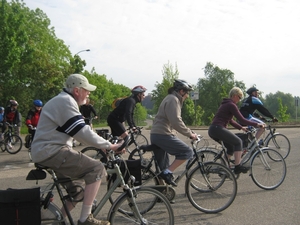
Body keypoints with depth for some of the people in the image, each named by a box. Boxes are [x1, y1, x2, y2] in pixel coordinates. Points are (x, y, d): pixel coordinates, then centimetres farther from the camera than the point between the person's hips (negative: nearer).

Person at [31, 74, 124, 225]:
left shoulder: (63, 101, 20)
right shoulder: (65, 101, -13)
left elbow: (80, 132, 23)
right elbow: (83, 133, -21)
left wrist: (104, 145, 17)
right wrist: (110, 146, -15)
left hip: (47, 152, 11)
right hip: (51, 152, -11)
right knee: (96, 168, -16)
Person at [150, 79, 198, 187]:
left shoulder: (170, 98, 22)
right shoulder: (173, 99, -11)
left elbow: (174, 120, 27)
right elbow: (176, 122, -21)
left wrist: (188, 132, 24)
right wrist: (190, 134, -13)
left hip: (155, 134, 11)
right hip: (162, 135, -11)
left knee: (163, 166, 15)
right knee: (187, 152, -10)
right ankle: (167, 173, -12)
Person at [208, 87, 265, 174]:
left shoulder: (225, 104, 22)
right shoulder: (231, 105, -8)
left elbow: (230, 121, 29)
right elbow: (242, 120, -11)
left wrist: (241, 128, 27)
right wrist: (256, 124, -5)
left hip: (212, 130, 10)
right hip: (218, 129, -10)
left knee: (231, 147, 19)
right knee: (238, 142, -2)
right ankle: (237, 166, -5)